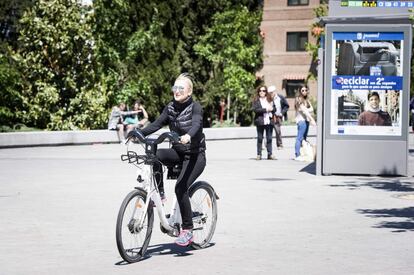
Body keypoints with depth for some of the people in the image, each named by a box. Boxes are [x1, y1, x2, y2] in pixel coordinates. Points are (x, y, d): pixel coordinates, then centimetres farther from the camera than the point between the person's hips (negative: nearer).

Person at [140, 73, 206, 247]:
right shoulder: (170, 108, 5)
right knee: (155, 155, -25)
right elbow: (157, 124, -1)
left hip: (195, 155, -5)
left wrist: (188, 136, -53)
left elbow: (197, 124, -31)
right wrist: (140, 133, -18)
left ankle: (187, 230, -10)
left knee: (180, 187, -22)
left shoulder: (195, 107, -12)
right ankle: (159, 194, -11)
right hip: (178, 152, 5)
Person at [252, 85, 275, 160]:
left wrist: (271, 109, -11)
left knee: (269, 138, 3)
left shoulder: (270, 99, 14)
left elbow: (274, 108, 13)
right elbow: (255, 109, -11)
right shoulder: (256, 100, 2)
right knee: (260, 138, 2)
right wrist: (266, 109, -14)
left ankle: (270, 154, 7)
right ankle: (259, 154, 6)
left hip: (269, 121, 3)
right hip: (260, 121, -3)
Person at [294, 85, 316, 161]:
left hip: (306, 120, 9)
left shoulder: (306, 100, 20)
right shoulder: (299, 100, -7)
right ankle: (297, 155, -11)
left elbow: (311, 109, 12)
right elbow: (304, 110, -15)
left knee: (304, 138, 8)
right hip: (301, 120, -9)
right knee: (300, 138, -10)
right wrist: (312, 119, -20)